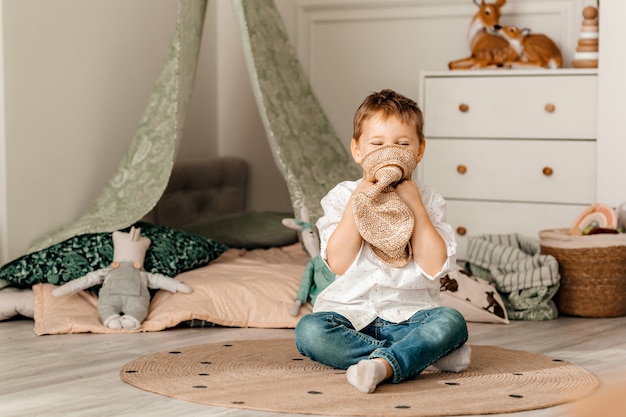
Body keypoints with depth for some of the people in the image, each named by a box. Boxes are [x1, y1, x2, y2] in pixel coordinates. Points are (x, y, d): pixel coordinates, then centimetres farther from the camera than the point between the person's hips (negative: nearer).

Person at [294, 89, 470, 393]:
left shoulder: (427, 201, 4)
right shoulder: (342, 197, 4)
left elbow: (435, 267, -10)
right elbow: (339, 264, -10)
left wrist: (414, 205, -13)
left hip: (408, 316, 0)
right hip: (351, 313, 0)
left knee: (451, 322, -28)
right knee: (309, 331, -30)